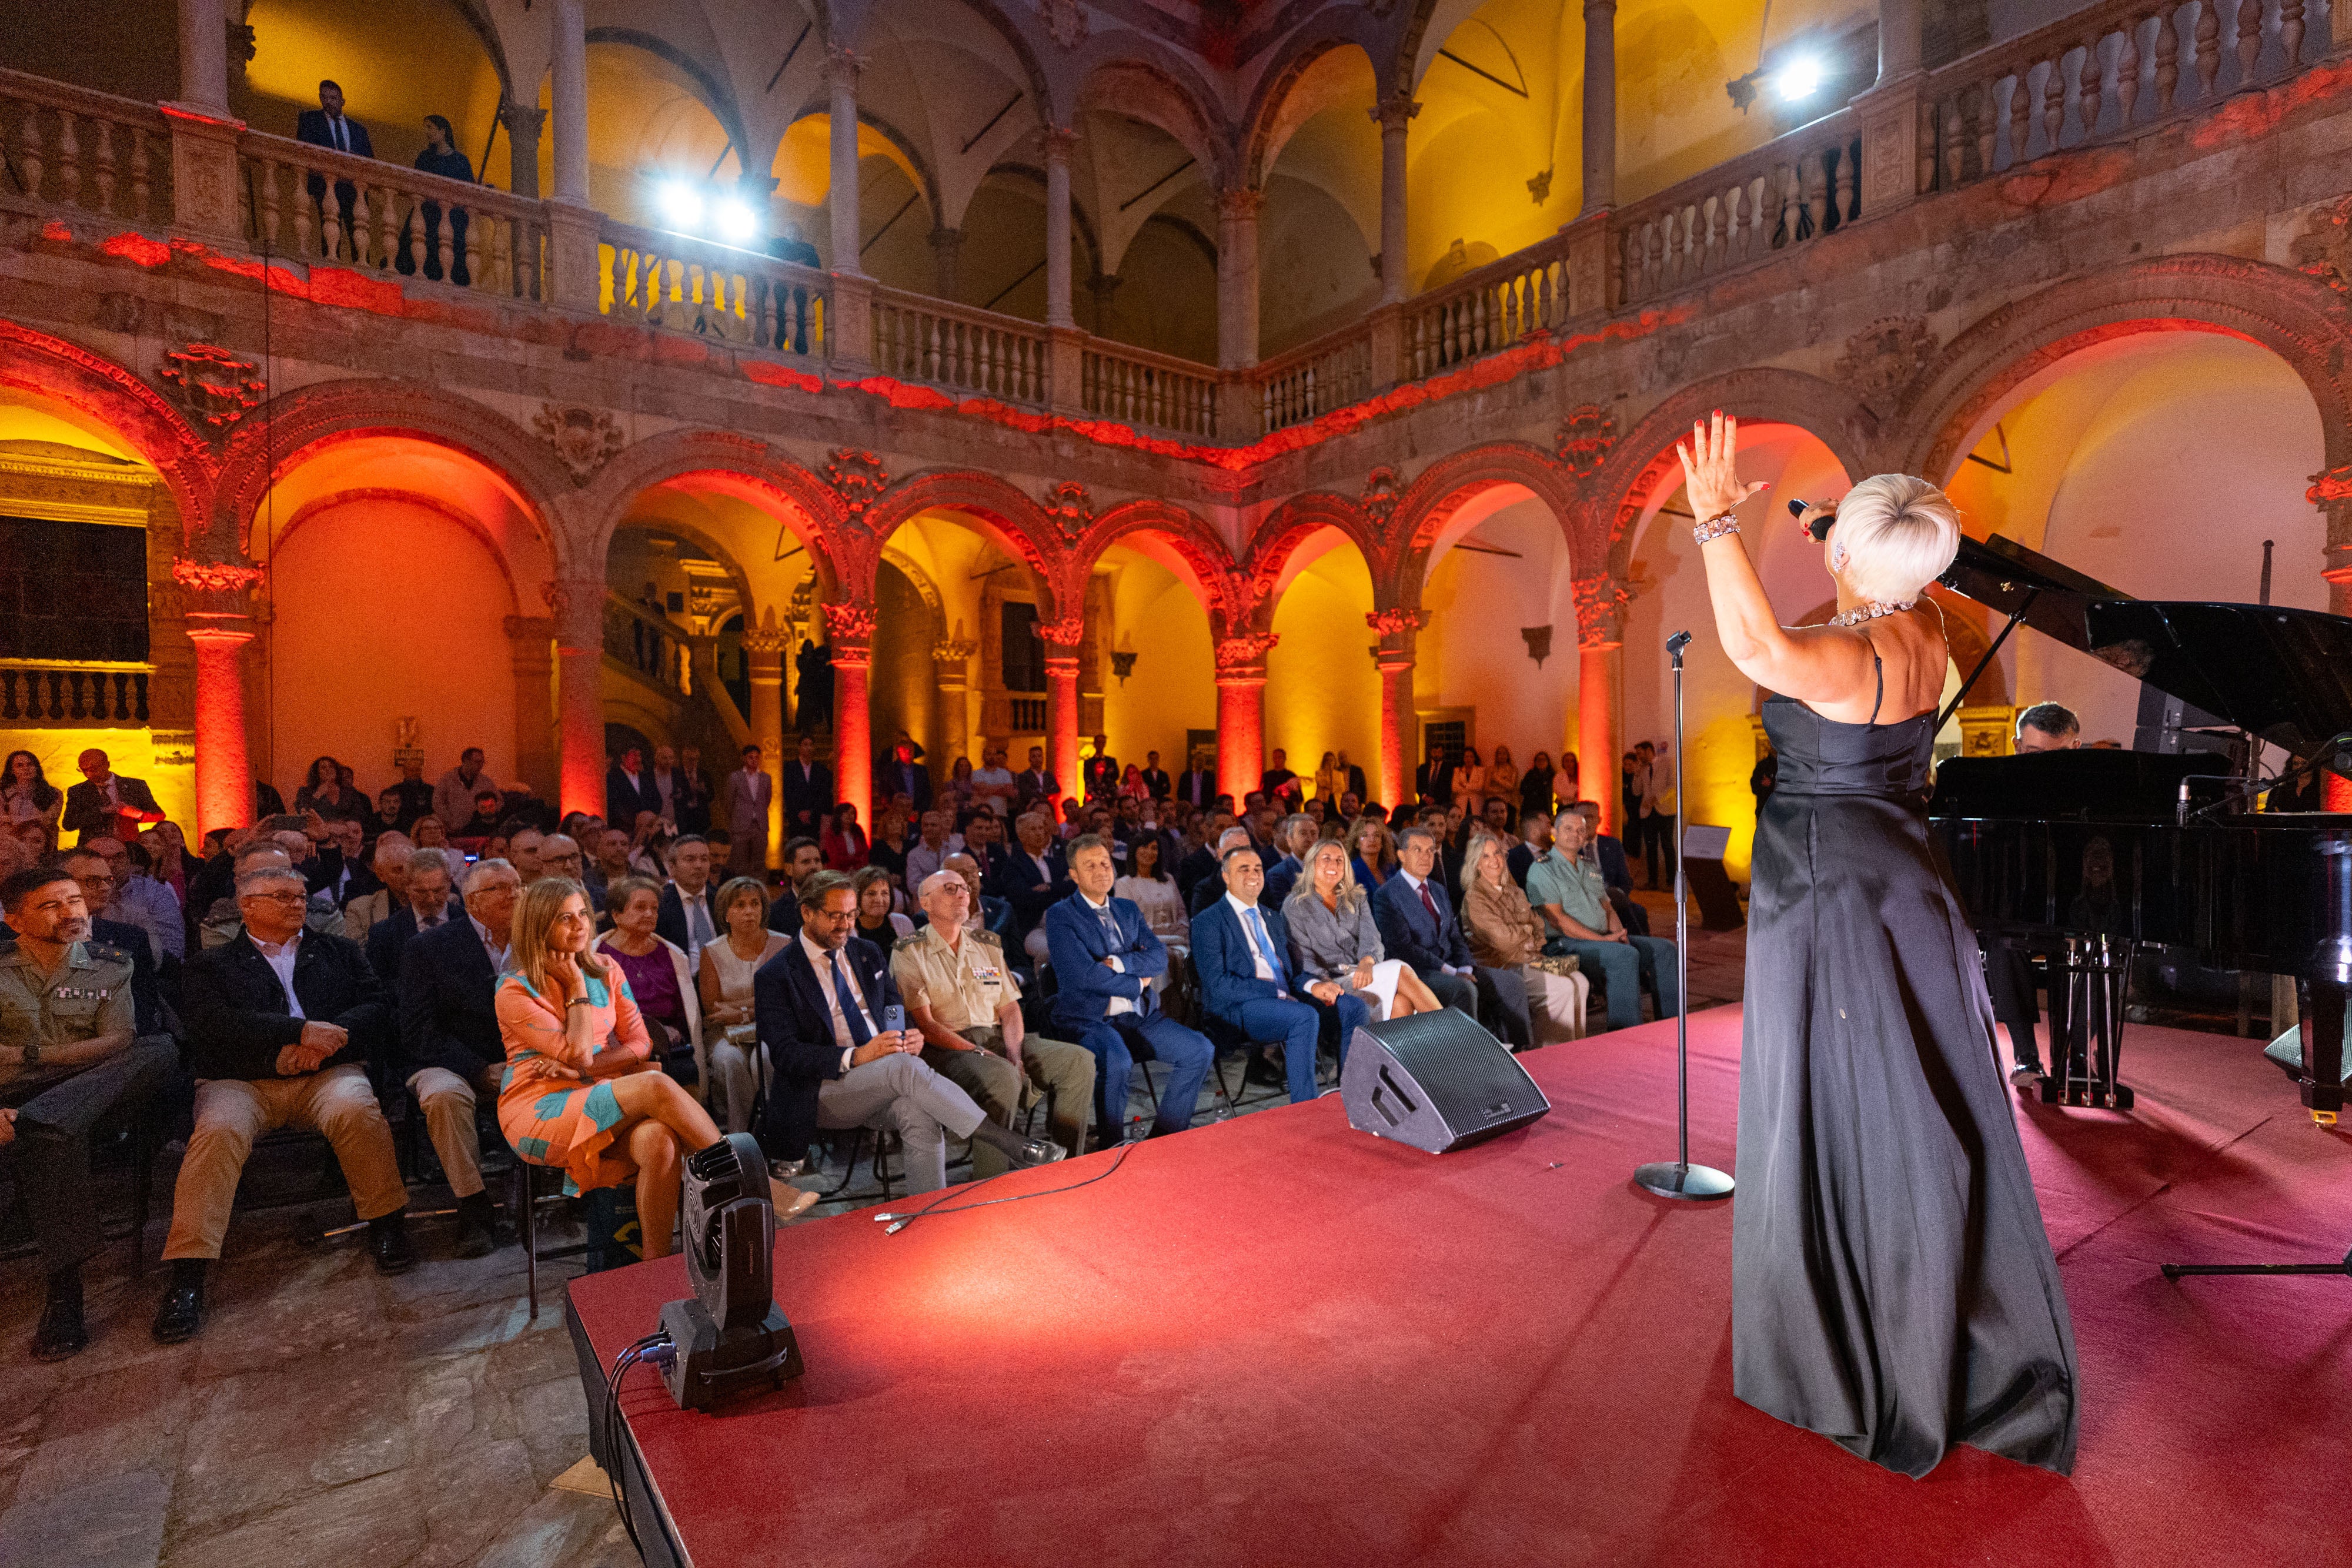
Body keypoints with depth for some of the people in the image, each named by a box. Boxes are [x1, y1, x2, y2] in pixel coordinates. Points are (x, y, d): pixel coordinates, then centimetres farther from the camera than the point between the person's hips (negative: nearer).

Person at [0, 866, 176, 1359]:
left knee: (162, 1049, -30)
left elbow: (119, 1041, 0)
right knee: (56, 1137, -37)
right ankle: (64, 1289, -34)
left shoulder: (111, 965, 10)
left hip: (87, 1090, 1)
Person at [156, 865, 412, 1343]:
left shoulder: (338, 951, 20)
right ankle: (186, 1277, -23)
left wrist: (321, 1042, -11)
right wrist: (301, 1029, -17)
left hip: (325, 1073, 0)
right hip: (242, 1082, 0)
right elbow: (215, 1024, -5)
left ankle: (386, 1226, -14)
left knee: (356, 1109, -31)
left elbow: (376, 1010, 8)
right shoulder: (211, 965, 15)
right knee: (218, 1130, -31)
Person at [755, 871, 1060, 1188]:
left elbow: (897, 1013, 19)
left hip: (884, 1084, 5)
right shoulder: (774, 977, -1)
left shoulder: (867, 953, 15)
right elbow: (785, 1055, -11)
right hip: (823, 1093, -4)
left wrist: (910, 1037, -7)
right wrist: (855, 1056, -25)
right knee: (903, 1065, -34)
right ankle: (1012, 1147, -35)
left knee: (920, 1114, -32)